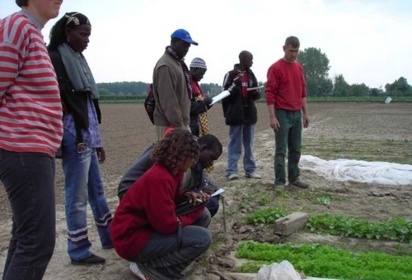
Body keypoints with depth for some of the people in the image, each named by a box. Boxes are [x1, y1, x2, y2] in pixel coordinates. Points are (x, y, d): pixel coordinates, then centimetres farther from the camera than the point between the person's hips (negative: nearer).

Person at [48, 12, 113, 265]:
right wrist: (76, 138, -18)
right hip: (74, 137, -9)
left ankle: (110, 237, 29)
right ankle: (79, 251, 12)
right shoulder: (55, 59, -8)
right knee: (78, 196, -1)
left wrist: (98, 141, 18)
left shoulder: (79, 60, 17)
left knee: (97, 190, 17)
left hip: (88, 137, 9)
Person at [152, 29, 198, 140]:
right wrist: (178, 125, -22)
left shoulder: (179, 62, 15)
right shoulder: (165, 66, -17)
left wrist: (182, 123, 18)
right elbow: (168, 101, -22)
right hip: (170, 125, -10)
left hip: (181, 122, 10)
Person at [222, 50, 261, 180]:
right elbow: (225, 95, -9)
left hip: (250, 114, 6)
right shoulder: (231, 75, -5)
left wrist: (256, 92, -6)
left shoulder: (251, 75, 12)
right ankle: (231, 171, 3)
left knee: (249, 144, 10)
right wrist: (235, 85, -23)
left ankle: (250, 169, 16)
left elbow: (257, 95, 16)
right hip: (236, 115, -5)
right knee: (234, 144, -1)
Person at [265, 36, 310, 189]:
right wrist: (272, 116, -18)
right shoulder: (275, 68, -10)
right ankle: (279, 182, 4)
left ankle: (294, 178, 23)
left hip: (297, 114, 7)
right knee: (281, 150, -3)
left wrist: (305, 112, 14)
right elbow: (270, 93, -13)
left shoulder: (299, 67, 11)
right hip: (282, 114, -6)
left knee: (296, 149, 12)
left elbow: (302, 91, 17)